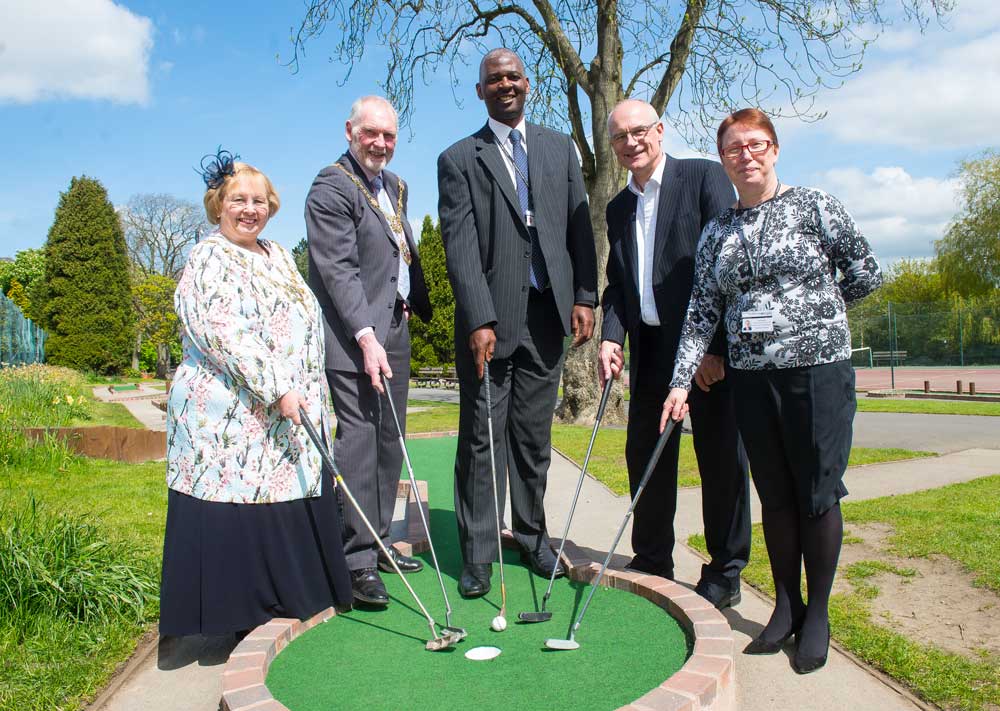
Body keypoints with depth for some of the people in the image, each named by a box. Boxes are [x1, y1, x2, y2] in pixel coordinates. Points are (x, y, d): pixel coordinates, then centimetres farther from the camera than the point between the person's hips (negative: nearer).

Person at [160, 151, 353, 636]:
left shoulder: (277, 255, 17)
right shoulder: (209, 260, -8)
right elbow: (226, 334, -20)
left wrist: (309, 395, 16)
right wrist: (277, 388, -25)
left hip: (288, 413, 8)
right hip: (230, 413, -8)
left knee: (291, 497, 13)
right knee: (237, 502, -2)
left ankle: (291, 591, 27)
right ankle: (241, 603, 10)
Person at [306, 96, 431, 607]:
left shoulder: (394, 186, 18)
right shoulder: (331, 189, -9)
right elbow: (339, 271, -18)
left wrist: (412, 300, 12)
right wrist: (366, 336, -26)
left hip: (393, 333, 9)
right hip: (353, 339, -8)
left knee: (388, 442, 12)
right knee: (358, 444, -9)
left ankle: (379, 542, 24)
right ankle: (358, 564, -3)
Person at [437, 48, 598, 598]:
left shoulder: (560, 149, 15)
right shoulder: (459, 160, 4)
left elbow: (579, 227, 11)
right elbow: (460, 245, -6)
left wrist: (584, 297, 1)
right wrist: (479, 320, -15)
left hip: (546, 313, 3)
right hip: (489, 319, -3)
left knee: (534, 436, 11)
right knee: (482, 437, 1)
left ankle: (532, 535, 25)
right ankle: (478, 554, 11)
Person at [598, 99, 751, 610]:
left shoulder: (705, 177, -4)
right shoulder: (618, 208, 15)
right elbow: (616, 282, 13)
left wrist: (715, 346, -17)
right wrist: (611, 337, -4)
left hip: (709, 346, -6)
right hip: (650, 348, 6)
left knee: (721, 460, 2)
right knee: (644, 454, 9)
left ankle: (725, 574, 17)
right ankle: (652, 562, 24)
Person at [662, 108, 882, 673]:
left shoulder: (814, 205, -1)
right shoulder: (717, 232, 9)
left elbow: (867, 274, 4)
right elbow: (703, 311, 4)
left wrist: (812, 310, 12)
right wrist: (682, 381, -5)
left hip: (818, 367, -3)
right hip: (752, 374, 3)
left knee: (817, 493, 3)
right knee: (775, 495, 10)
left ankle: (818, 614, 19)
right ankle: (786, 607, 25)